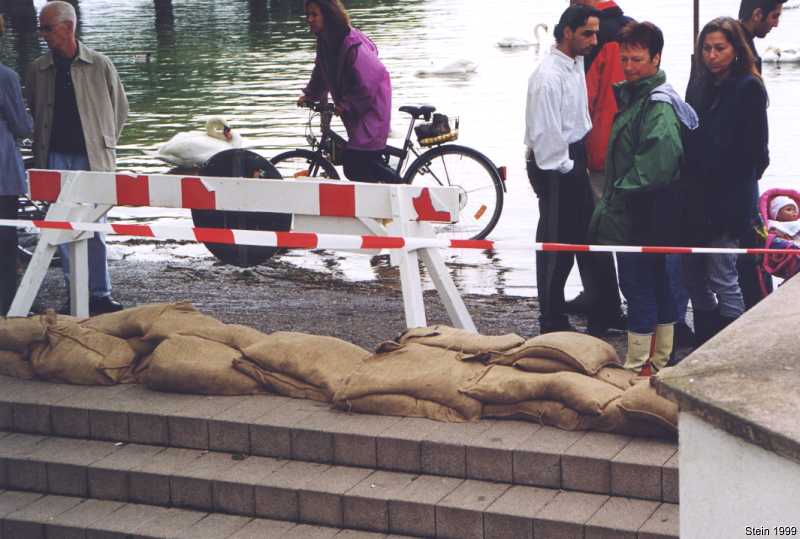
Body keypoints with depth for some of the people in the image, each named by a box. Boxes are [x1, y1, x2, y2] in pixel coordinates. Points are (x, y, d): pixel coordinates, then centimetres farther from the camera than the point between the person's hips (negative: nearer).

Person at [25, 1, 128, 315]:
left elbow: (120, 110, 9)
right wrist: (40, 154, 9)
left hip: (91, 159, -2)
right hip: (55, 159, 2)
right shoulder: (37, 70, 7)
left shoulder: (99, 66, 1)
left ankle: (100, 295, 4)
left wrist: (104, 145, 7)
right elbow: (33, 115, 15)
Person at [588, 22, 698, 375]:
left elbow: (658, 160, -29)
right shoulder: (634, 95, 15)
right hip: (638, 213, 10)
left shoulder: (659, 104, -17)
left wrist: (621, 195, -20)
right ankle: (660, 360, 25)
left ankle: (638, 365, 2)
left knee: (637, 283, -5)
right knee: (657, 280, 15)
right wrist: (613, 196, 18)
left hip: (643, 215, -10)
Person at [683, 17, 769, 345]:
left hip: (729, 199, -8)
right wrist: (693, 189, 6)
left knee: (722, 277, -5)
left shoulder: (749, 88, -7)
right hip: (700, 197, 8)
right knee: (695, 277, 12)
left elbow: (753, 151, -12)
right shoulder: (705, 87, 15)